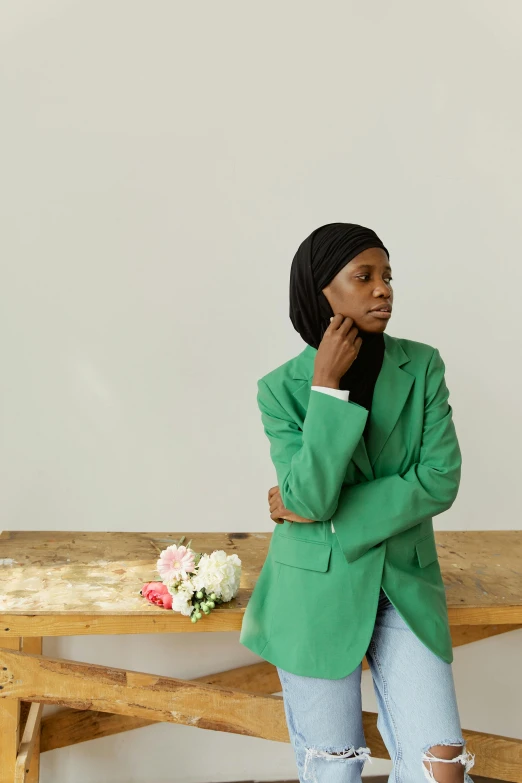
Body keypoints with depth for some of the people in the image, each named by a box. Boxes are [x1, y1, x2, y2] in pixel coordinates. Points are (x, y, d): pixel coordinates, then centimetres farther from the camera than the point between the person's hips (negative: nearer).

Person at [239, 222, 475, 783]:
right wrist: (327, 387, -22)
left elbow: (440, 480, -11)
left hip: (404, 585, 2)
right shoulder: (281, 388, -8)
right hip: (316, 590, -1)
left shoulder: (422, 367, -3)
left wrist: (323, 511, -14)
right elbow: (307, 496, -19)